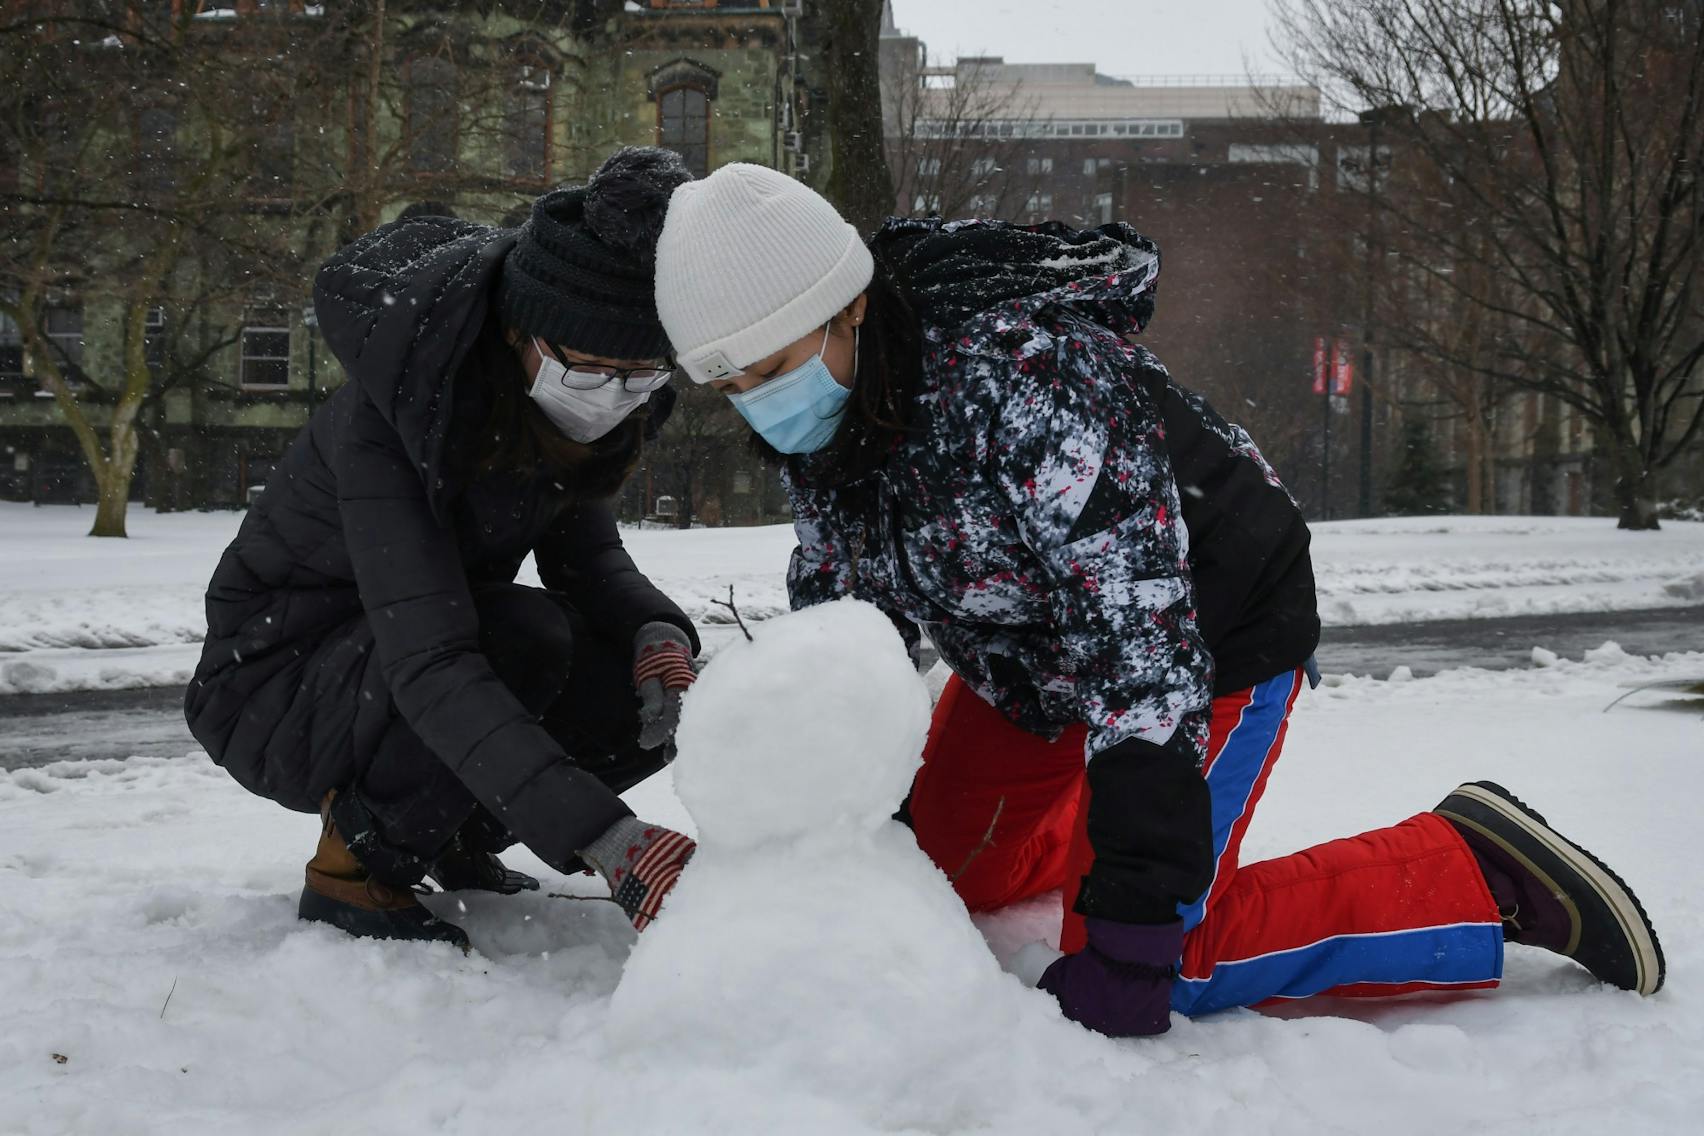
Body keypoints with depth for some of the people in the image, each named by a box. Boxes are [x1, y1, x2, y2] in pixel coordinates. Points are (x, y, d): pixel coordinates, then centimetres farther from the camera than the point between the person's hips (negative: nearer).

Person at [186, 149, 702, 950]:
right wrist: (604, 839, -51)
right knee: (525, 636, -32)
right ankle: (354, 867, -11)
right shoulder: (385, 419, -33)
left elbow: (584, 553, 0)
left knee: (657, 694, -13)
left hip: (408, 678, 7)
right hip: (274, 689, -7)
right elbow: (428, 665, -42)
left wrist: (656, 629, -25)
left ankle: (453, 839, 10)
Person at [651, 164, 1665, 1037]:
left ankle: (1480, 873, -3)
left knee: (1157, 954, -16)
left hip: (1211, 630, -8)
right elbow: (838, 610, 3)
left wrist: (1129, 929, -39)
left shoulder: (1023, 381, -39)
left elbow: (1143, 647, -39)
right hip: (1027, 653, 8)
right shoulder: (816, 410, -12)